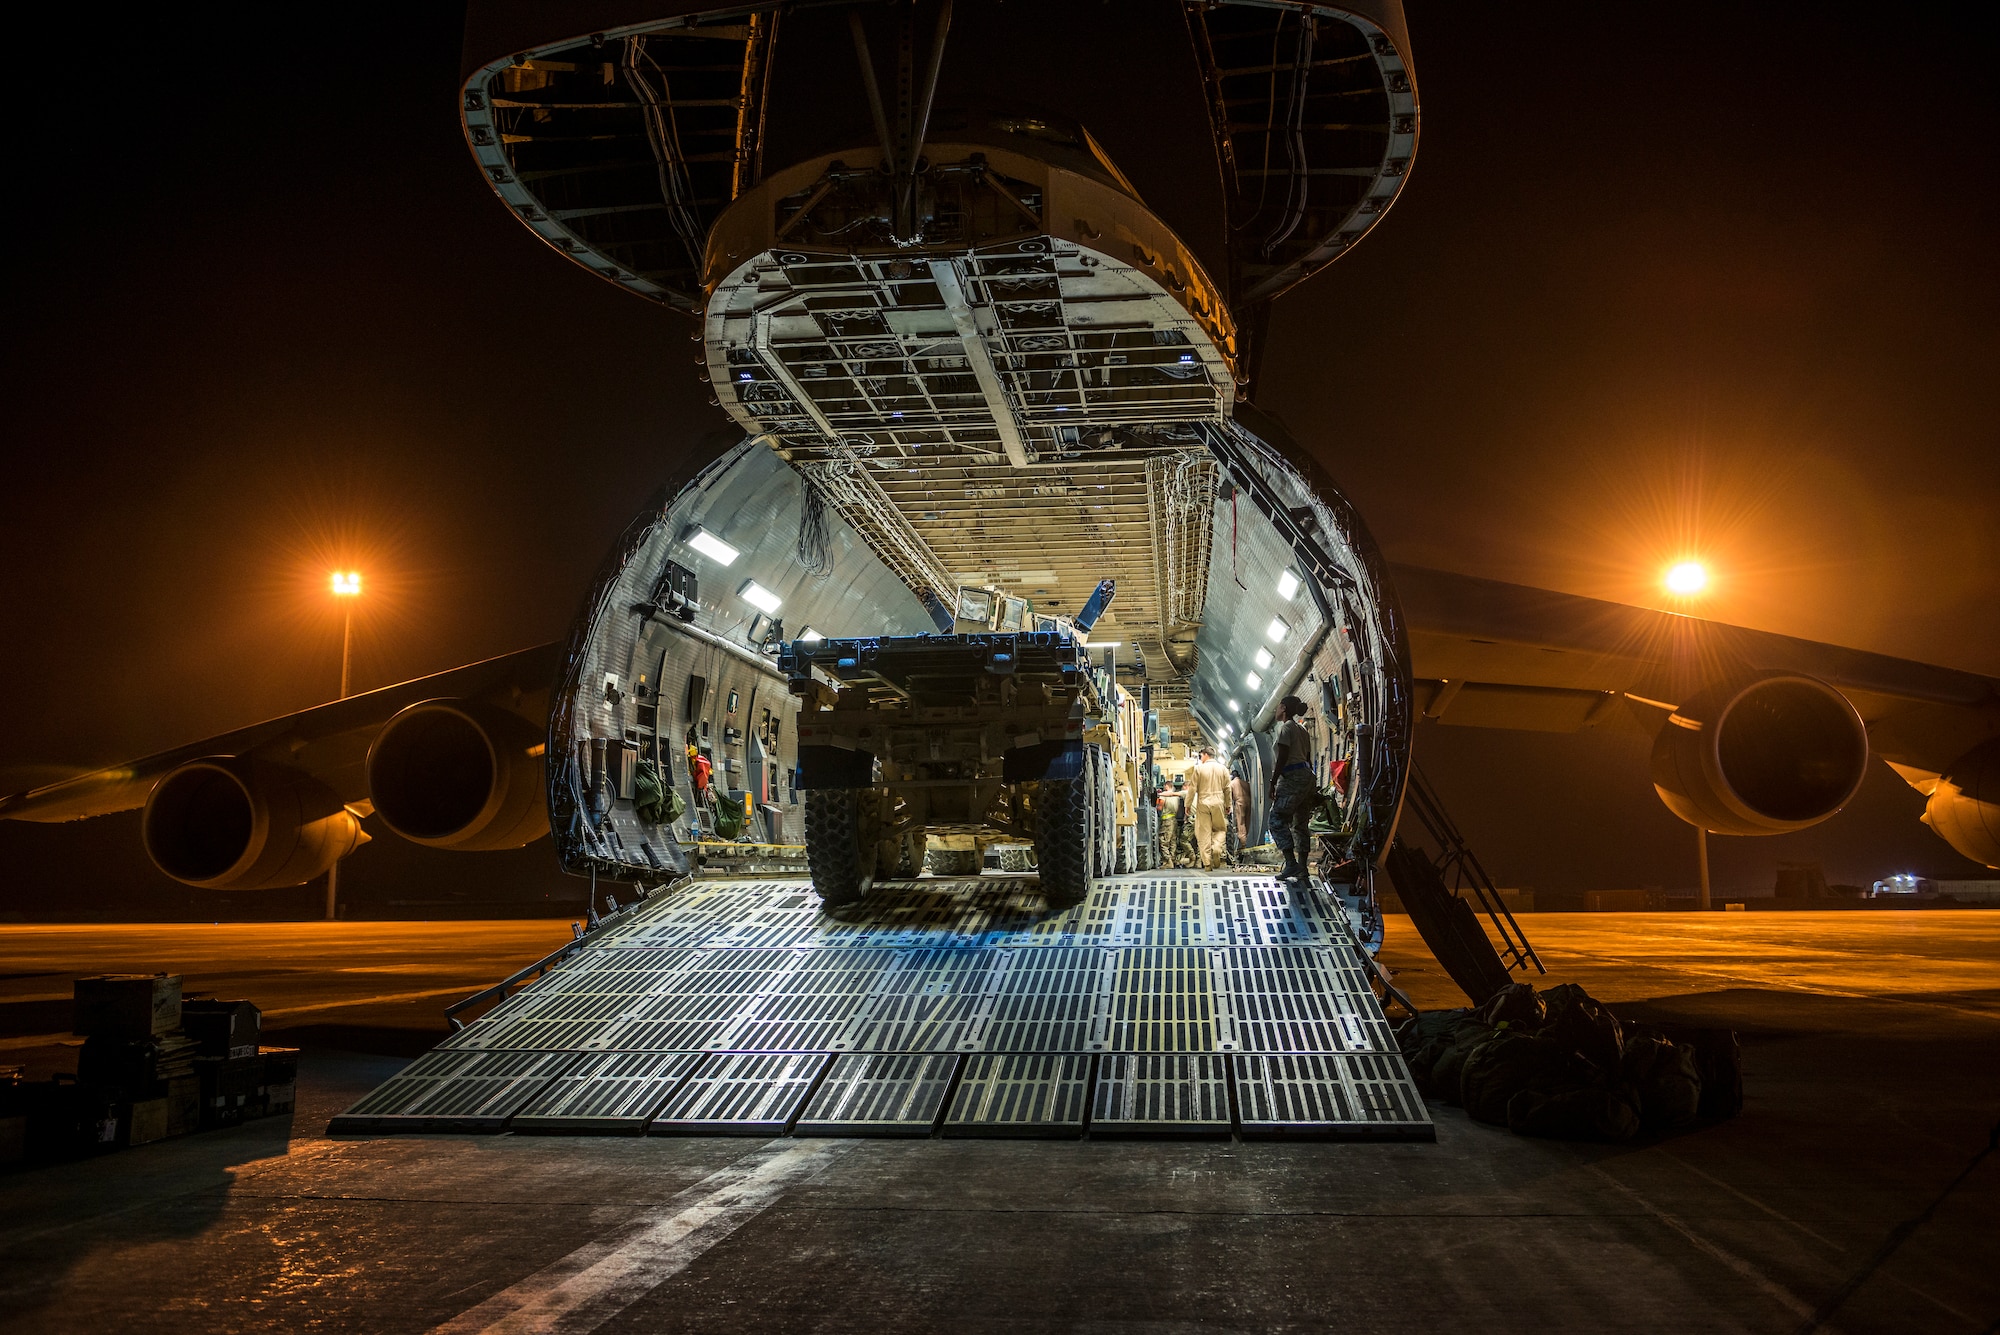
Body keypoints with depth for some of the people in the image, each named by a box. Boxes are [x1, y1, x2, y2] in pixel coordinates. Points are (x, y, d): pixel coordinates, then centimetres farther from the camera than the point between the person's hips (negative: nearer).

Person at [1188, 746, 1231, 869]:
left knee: (1204, 833, 2)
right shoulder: (1223, 769, 7)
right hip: (1218, 803, 2)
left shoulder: (1198, 768, -2)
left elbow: (1192, 788, -3)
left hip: (1203, 803, -2)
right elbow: (1227, 789, 10)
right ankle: (1217, 848, -11)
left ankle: (1207, 864, -2)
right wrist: (1227, 806, 19)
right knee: (1219, 829, 17)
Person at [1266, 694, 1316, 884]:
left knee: (1278, 820, -9)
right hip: (1306, 776, 9)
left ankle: (1291, 863, -16)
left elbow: (1283, 758, -14)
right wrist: (1311, 786, 22)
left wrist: (1272, 783, -14)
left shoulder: (1285, 728, -7)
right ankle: (1303, 867, 7)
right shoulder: (1302, 730, 20)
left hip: (1292, 777, -9)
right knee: (1301, 824, 9)